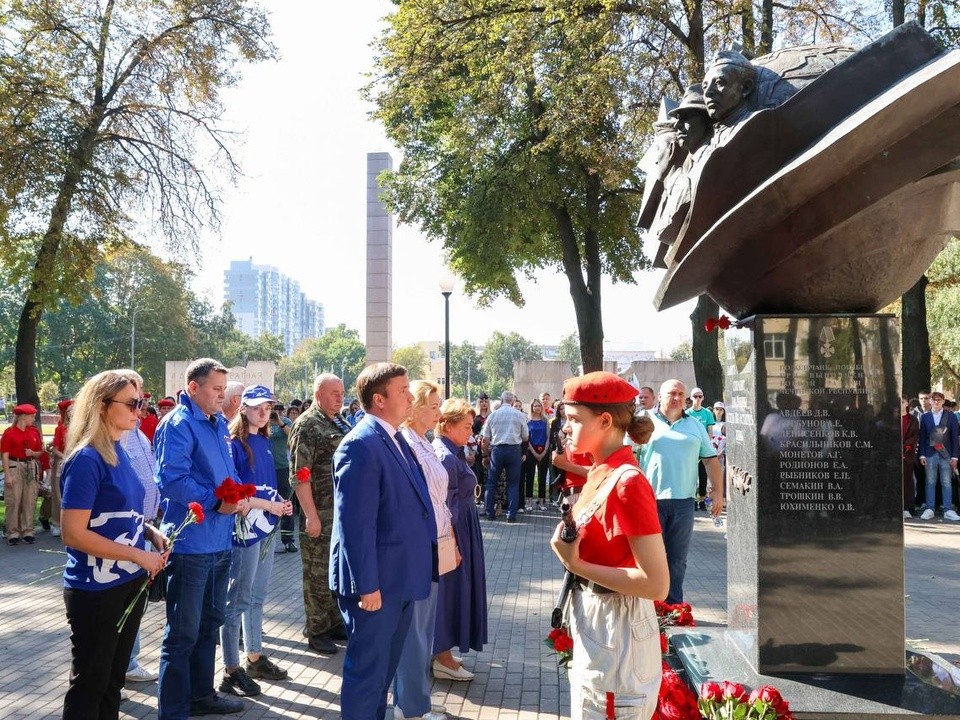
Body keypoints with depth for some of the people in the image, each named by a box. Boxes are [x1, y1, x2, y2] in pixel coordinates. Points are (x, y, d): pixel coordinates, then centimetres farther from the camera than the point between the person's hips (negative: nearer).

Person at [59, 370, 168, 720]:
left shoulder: (118, 452, 6)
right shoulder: (87, 460, -19)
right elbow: (73, 534, -22)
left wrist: (151, 532, -1)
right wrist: (140, 555, -19)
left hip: (130, 583, 8)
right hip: (96, 591, -8)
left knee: (113, 679, 19)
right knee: (89, 685, 8)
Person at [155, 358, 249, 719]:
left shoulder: (219, 424, 13)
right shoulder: (178, 424, -15)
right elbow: (171, 479, -25)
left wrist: (240, 495, 1)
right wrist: (215, 503, -25)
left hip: (219, 541, 9)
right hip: (191, 543, -9)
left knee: (209, 622, 20)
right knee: (183, 633, 0)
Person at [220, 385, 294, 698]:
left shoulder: (264, 441, 12)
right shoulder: (234, 443, -11)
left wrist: (280, 504, 1)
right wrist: (270, 506, -15)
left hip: (266, 527, 8)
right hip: (245, 528, -8)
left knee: (257, 597, 17)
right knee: (238, 601, 0)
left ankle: (255, 657, 30)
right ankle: (231, 670, 8)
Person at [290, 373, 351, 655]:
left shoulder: (340, 424, 13)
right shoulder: (306, 426, -11)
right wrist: (311, 516, -19)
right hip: (321, 515, -8)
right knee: (318, 575, 3)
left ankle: (335, 623, 30)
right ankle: (316, 631, 16)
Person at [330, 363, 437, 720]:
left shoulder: (396, 439, 10)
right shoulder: (361, 445, -20)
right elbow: (355, 523, -23)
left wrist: (432, 549, 14)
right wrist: (366, 584, -22)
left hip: (400, 579, 9)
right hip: (375, 583, -9)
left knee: (385, 666, 22)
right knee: (367, 669, 5)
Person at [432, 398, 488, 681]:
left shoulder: (449, 453, 9)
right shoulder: (446, 458, -21)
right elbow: (445, 507, -21)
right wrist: (452, 545, -19)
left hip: (458, 532, 10)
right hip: (453, 533, -10)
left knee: (452, 590, 17)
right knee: (450, 589, 0)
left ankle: (442, 652, 28)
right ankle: (443, 658, 11)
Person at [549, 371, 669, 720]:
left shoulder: (628, 483, -23)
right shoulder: (600, 473, 4)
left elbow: (657, 584, -27)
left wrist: (575, 565, -25)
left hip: (616, 634, -9)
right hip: (594, 626, 9)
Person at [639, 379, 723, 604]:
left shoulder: (695, 425, 13)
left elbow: (711, 459, 14)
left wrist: (718, 491, 6)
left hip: (683, 502, 3)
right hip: (649, 500, -2)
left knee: (677, 559, 9)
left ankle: (673, 606, 18)